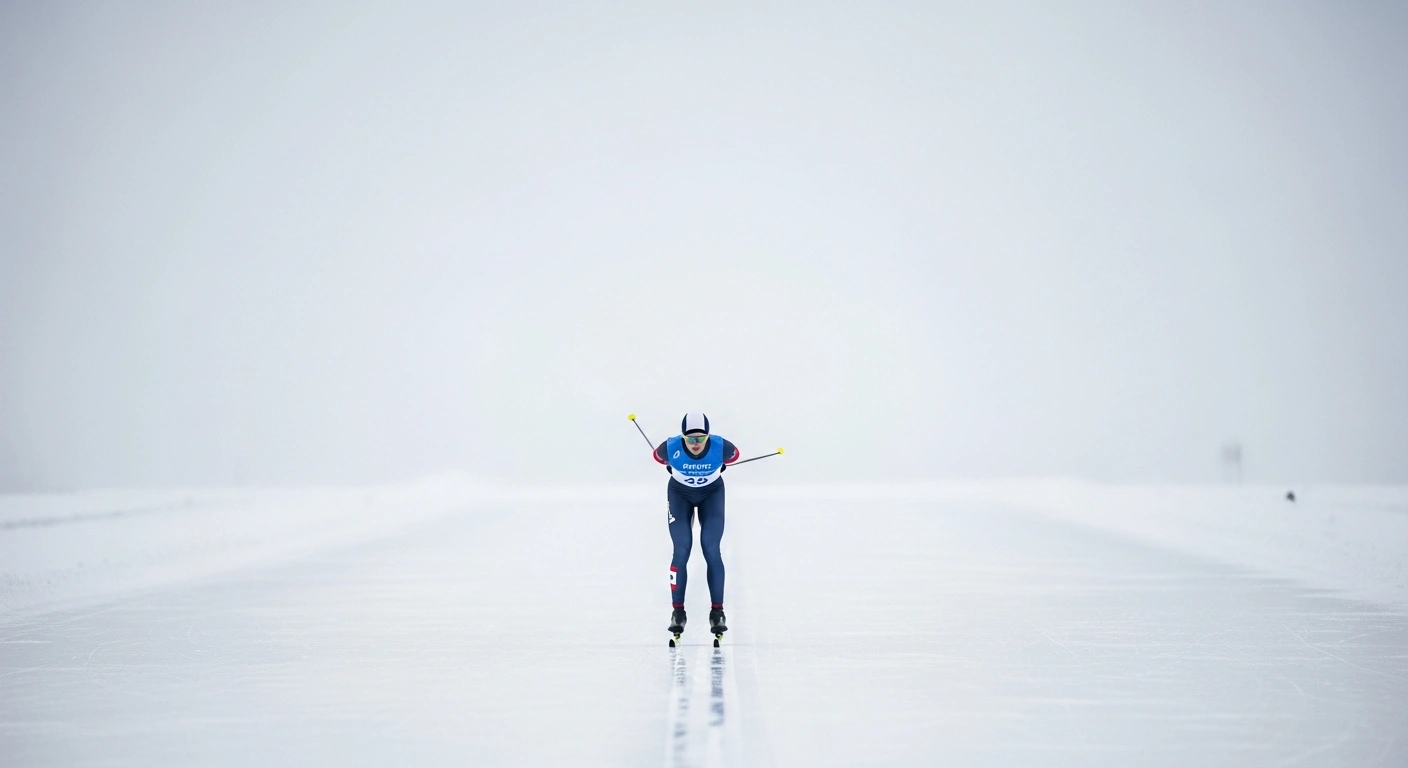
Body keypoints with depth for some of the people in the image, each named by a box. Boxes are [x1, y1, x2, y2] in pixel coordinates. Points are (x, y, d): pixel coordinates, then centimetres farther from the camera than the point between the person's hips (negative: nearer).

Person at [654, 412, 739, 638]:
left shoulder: (721, 447, -31)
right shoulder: (670, 448, -31)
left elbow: (734, 456, -5)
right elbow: (658, 456, -5)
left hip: (712, 493, 0)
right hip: (680, 493, 0)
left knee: (711, 550, -11)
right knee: (681, 551, -10)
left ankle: (717, 611, -6)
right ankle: (677, 611, -2)